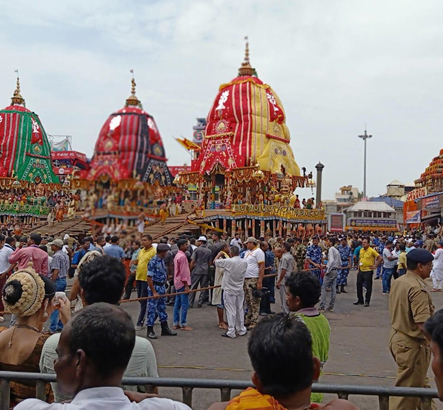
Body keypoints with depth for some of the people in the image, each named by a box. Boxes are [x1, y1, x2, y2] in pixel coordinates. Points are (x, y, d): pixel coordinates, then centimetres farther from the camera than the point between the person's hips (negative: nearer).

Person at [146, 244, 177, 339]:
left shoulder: (162, 260, 8)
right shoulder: (153, 261, -18)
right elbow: (149, 278, -20)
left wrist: (164, 288, 15)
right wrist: (154, 292, -20)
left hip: (162, 287, 9)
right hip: (154, 287, -9)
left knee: (162, 308, 15)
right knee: (152, 309, 0)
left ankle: (165, 328, 23)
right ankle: (150, 330, 8)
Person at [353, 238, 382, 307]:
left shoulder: (372, 251, -12)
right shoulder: (361, 250, 8)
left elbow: (380, 258, -12)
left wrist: (375, 266, -10)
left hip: (368, 271, -7)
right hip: (361, 270, 7)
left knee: (368, 287, 1)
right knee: (359, 285, 11)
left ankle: (367, 301, 10)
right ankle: (360, 300, 23)